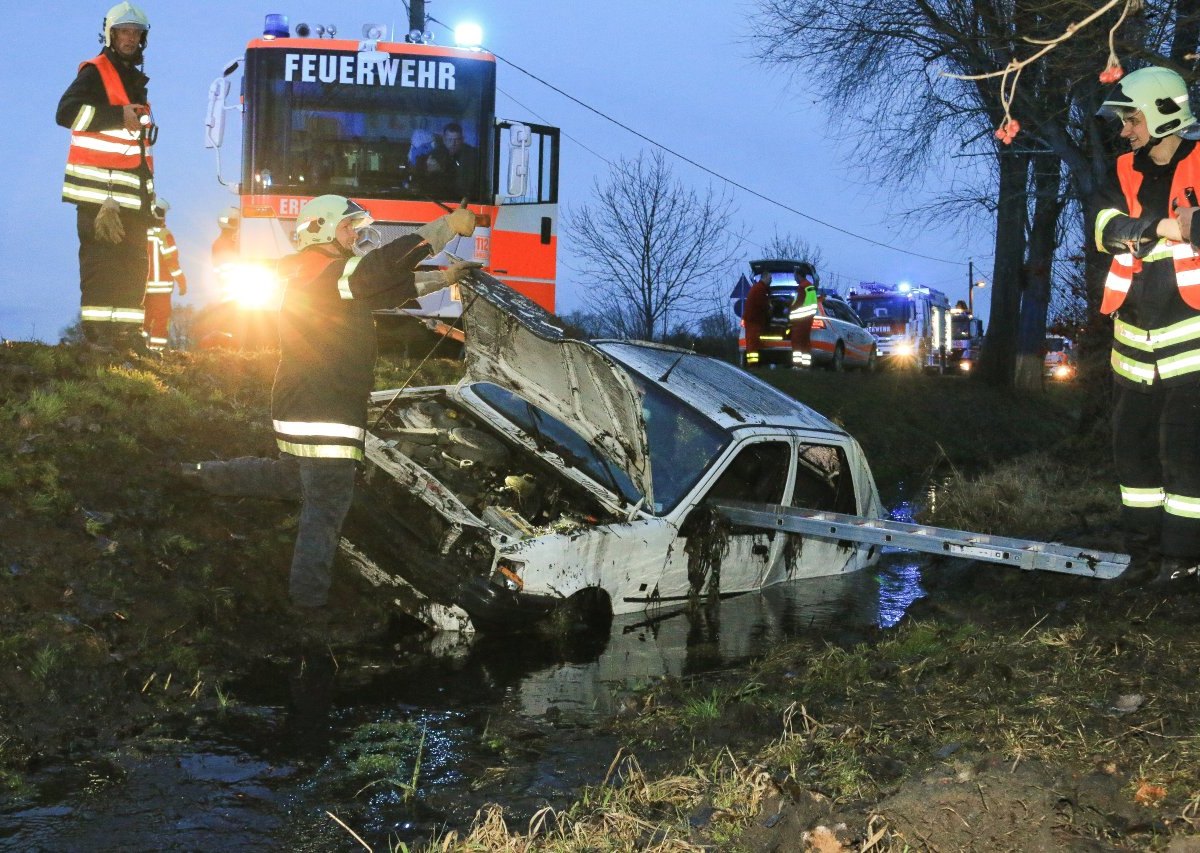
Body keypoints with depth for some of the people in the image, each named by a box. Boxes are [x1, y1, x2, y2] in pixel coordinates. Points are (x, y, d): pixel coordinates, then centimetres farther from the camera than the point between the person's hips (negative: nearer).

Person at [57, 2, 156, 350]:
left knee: (135, 262, 5)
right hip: (98, 189, -8)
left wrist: (147, 185, 25)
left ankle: (127, 328, 7)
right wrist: (118, 115, -21)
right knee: (100, 259, -11)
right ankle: (97, 330, -11)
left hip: (132, 190, 8)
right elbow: (66, 112, -19)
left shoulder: (135, 80, 23)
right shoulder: (95, 73, -3)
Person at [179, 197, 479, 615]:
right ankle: (309, 601, 6)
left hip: (299, 409, 10)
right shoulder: (327, 274, -17)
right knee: (326, 508, -2)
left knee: (290, 476, 31)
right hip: (323, 421, -10)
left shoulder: (330, 278, 15)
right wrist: (450, 224, -15)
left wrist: (445, 278, 13)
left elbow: (394, 287, 19)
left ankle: (204, 474, 36)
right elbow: (390, 263, -23)